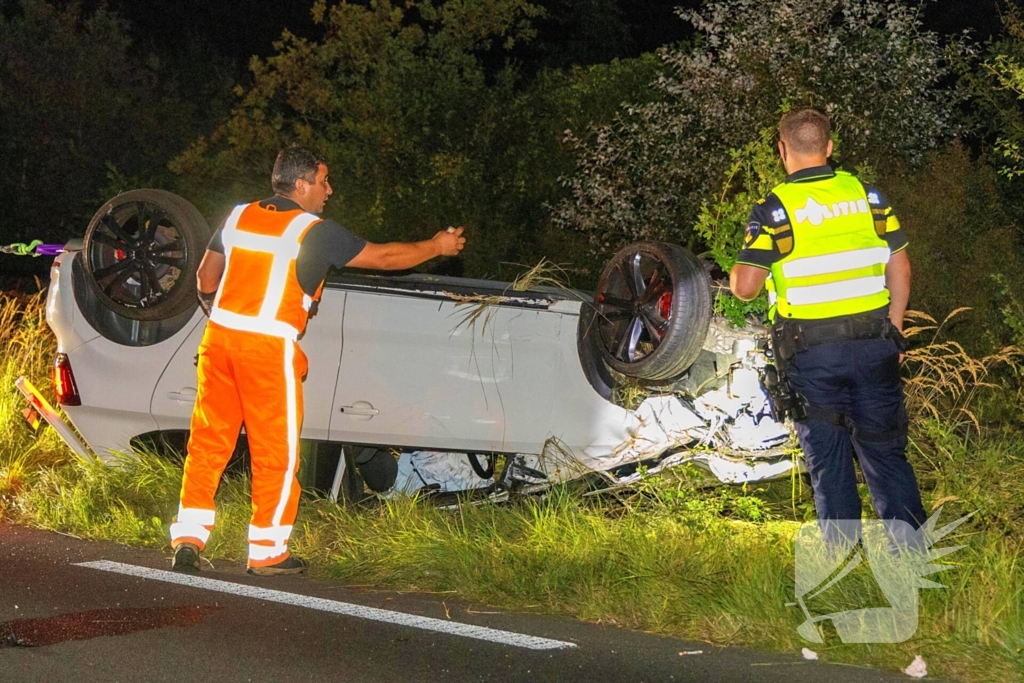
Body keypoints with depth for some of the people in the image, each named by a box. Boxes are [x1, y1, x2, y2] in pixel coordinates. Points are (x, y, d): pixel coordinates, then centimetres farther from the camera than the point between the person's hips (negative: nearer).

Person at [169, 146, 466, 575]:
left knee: (208, 441, 9)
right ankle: (267, 551, 10)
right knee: (276, 451, 4)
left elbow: (206, 275, 22)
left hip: (219, 337, 6)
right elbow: (384, 258, 3)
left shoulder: (239, 216, 13)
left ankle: (188, 538, 5)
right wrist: (436, 247, 17)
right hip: (269, 347, -6)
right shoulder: (314, 231, -3)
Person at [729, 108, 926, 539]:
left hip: (811, 351, -3)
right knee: (885, 452, 11)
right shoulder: (866, 195, 4)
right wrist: (893, 329, 15)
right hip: (872, 343, 3)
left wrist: (733, 274, 11)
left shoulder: (774, 209, -8)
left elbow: (744, 287, -11)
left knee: (828, 458, 6)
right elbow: (900, 268, 6)